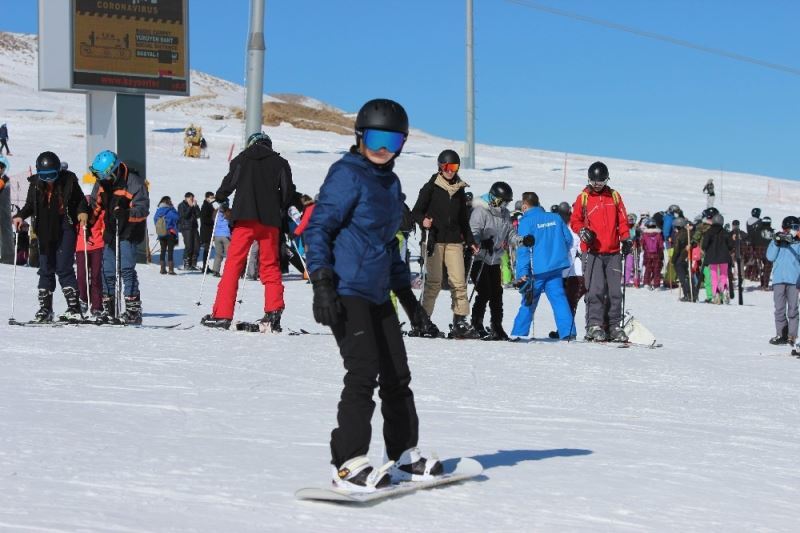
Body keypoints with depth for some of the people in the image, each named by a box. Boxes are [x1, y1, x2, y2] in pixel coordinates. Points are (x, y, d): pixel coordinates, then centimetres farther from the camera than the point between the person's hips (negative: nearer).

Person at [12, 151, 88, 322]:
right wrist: (20, 216, -3)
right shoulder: (36, 184, 3)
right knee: (46, 270, 8)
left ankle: (74, 308, -11)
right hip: (45, 232, 4)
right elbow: (30, 205, 15)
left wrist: (83, 212, -16)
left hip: (65, 230, -4)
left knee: (64, 268, -12)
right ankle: (45, 309, 15)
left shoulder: (68, 180, -6)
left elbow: (80, 200, 4)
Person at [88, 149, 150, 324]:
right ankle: (109, 309, 19)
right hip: (111, 231, 7)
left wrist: (127, 214, -36)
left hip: (129, 232, -7)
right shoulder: (102, 182, 5)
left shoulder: (133, 181, -17)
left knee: (126, 268, -17)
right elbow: (96, 203, 20)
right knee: (108, 270, 9)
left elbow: (143, 208, -20)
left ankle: (133, 310, -15)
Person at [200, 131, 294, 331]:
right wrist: (281, 211, 21)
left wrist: (219, 199, 25)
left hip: (244, 218, -1)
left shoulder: (241, 159, 11)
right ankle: (274, 311, -8)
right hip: (270, 220, 1)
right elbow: (288, 190, 7)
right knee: (270, 266, 8)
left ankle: (222, 314, -6)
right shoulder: (280, 163, 12)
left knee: (233, 264, -1)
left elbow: (229, 184, 6)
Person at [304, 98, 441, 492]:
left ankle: (404, 456, 24)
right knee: (363, 373, -15)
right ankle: (347, 463, -13)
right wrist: (322, 285, -21)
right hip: (346, 294, -9)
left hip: (378, 296, 9)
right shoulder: (347, 175, -8)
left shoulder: (390, 182, 17)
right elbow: (318, 228, -12)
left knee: (397, 376, 12)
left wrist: (406, 293, 27)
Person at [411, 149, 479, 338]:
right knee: (433, 282, -7)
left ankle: (460, 322, -3)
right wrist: (423, 221, -20)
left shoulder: (460, 189, 16)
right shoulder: (431, 187, 2)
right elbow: (416, 211, 1)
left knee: (459, 281, -4)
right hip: (434, 240, -4)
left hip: (454, 241, 4)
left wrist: (470, 241, 18)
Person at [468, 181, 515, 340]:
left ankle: (497, 328, 16)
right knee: (484, 293, -13)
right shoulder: (480, 211, -12)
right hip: (479, 259, -7)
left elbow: (510, 233, 13)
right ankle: (476, 326, -2)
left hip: (495, 261, 8)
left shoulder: (505, 214, 12)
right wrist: (482, 243, -40)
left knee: (497, 294, 8)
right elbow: (473, 232, -22)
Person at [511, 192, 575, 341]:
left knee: (528, 301, 5)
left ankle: (518, 332, 7)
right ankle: (567, 331, -5)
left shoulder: (526, 221, -7)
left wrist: (522, 274, -13)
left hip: (536, 270, -4)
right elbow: (568, 239, 13)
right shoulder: (555, 218, 9)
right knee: (559, 298, 4)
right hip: (555, 267, 4)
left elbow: (523, 249, -11)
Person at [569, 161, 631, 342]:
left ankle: (614, 326, 8)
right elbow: (575, 220, 8)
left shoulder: (614, 196, 12)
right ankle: (594, 326, -5)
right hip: (592, 252, -3)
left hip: (613, 252, 3)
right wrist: (582, 231, -12)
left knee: (615, 291, 2)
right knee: (596, 290, -10)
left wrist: (626, 239, 3)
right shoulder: (583, 197, 5)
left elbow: (622, 220, 15)